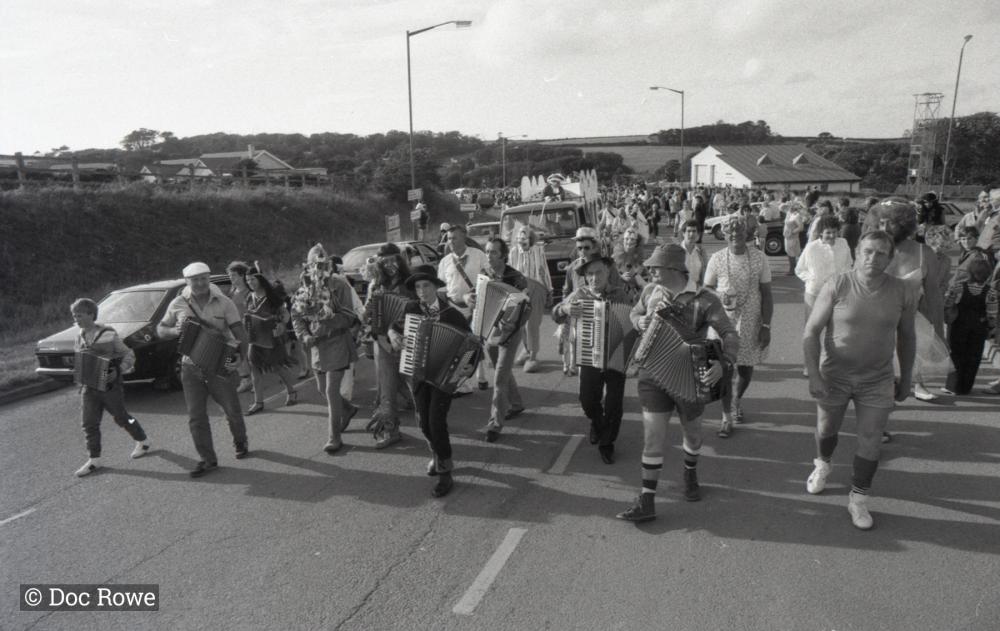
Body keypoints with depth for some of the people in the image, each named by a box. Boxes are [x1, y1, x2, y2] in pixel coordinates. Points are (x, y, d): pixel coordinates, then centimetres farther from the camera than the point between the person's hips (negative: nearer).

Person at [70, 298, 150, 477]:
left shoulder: (109, 334, -12)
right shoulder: (80, 337, 5)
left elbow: (128, 355, -6)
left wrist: (119, 371, -20)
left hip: (110, 386, -5)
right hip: (88, 387, 5)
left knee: (121, 417, 8)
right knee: (89, 423, 2)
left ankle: (142, 441, 30)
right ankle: (94, 459, 11)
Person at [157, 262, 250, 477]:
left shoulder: (223, 303, -5)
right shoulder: (178, 304, 1)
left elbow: (240, 332, -8)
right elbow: (160, 329, 11)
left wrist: (241, 357, -21)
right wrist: (175, 331, -12)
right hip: (191, 367, 2)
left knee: (232, 409, 8)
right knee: (196, 416, 2)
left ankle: (240, 442, 36)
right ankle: (208, 460, 12)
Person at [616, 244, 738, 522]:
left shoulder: (703, 300, -17)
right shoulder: (651, 290, -3)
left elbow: (730, 335, -21)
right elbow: (635, 312, 16)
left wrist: (723, 363, -40)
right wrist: (640, 321, -8)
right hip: (654, 376, 2)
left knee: (692, 434, 20)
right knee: (652, 439, -2)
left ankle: (690, 475, 50)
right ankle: (646, 502, 5)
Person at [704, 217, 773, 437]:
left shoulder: (759, 258, -3)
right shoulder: (717, 259, -3)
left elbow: (767, 294, 0)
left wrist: (766, 325, -5)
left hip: (750, 322, 1)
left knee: (746, 369, 10)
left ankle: (737, 400, 41)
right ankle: (727, 417, 12)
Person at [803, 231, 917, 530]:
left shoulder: (900, 292, -8)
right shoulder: (837, 286, -15)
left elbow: (906, 337, 7)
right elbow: (811, 332, -12)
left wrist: (906, 379, 10)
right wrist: (814, 376, -17)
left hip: (877, 381, 1)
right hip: (834, 376, -1)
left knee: (869, 443, 4)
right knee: (826, 429, 18)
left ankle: (858, 500, 23)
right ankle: (822, 464, 50)